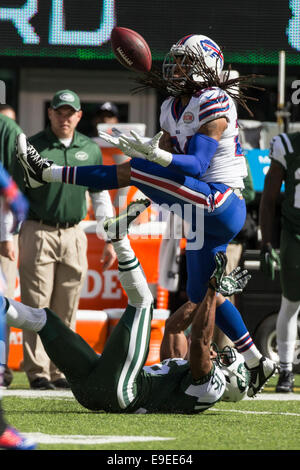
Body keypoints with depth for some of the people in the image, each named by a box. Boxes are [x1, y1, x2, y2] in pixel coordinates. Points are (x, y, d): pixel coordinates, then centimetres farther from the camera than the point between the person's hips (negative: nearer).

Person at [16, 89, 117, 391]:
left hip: (74, 236, 4)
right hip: (38, 233, -3)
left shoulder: (90, 150, 10)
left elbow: (100, 197, 17)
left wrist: (109, 241, 14)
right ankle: (37, 372, -3)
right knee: (37, 306, -5)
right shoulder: (32, 147, -1)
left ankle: (59, 371, 11)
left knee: (66, 311, 5)